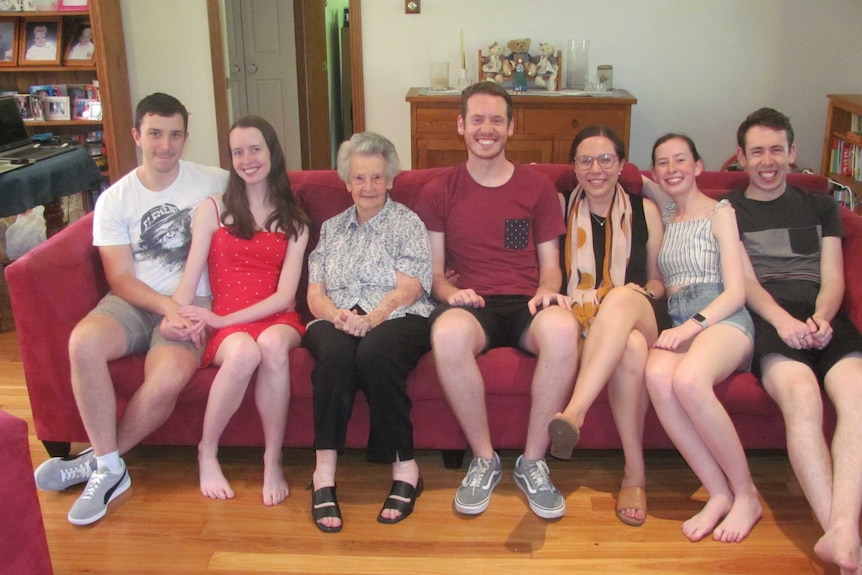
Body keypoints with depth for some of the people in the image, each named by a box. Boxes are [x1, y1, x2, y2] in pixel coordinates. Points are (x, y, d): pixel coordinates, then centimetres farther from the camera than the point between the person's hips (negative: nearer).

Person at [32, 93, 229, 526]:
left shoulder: (215, 183, 5)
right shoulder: (115, 200, 6)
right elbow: (120, 279, 0)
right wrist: (167, 306, -19)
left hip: (193, 303, -1)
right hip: (136, 303, 2)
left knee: (168, 378, -32)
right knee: (83, 341, -31)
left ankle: (98, 460, -5)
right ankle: (109, 469, -17)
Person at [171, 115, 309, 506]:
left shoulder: (294, 222, 13)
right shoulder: (213, 210, 11)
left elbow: (284, 295, 1)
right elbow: (190, 278, 2)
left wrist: (223, 319, -11)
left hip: (277, 320, 1)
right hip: (226, 325, 0)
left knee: (273, 344, -36)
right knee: (244, 351, -36)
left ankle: (273, 461, -22)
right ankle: (207, 453, -12)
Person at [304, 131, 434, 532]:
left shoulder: (407, 223, 12)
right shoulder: (331, 228, 24)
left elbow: (408, 289, -2)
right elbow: (315, 294, 13)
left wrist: (371, 318, -20)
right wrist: (338, 316, -10)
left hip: (397, 320, -2)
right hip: (336, 322, 3)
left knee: (374, 352, -38)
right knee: (336, 352, -35)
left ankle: (404, 468, -26)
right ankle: (324, 473, -33)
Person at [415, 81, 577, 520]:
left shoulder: (537, 188, 15)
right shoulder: (438, 192, 14)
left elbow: (550, 263, 14)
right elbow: (433, 269, 12)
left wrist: (547, 290, -10)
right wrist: (450, 291, -12)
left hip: (526, 304, 1)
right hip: (471, 305, 0)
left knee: (563, 329, -37)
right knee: (448, 333, -39)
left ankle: (533, 462, -18)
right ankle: (484, 460, -16)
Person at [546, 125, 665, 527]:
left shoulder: (644, 210, 17)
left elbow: (659, 279, 19)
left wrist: (643, 292, -3)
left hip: (639, 317, 1)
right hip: (581, 320, 0)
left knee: (622, 297, -38)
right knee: (631, 346, -37)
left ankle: (574, 413, -50)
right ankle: (635, 471, -31)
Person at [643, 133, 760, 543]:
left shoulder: (720, 212, 7)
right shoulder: (662, 218, 25)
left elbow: (736, 291, -2)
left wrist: (693, 325, -15)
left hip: (723, 318, -4)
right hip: (678, 323, 4)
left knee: (688, 379, -37)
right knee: (657, 375, -33)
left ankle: (746, 494, -18)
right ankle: (719, 494, -24)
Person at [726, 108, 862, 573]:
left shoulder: (820, 207, 29)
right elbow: (742, 280, 6)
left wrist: (821, 319, -7)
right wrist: (783, 320, -14)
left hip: (822, 319, 3)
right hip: (764, 320, -2)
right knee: (802, 395, -34)